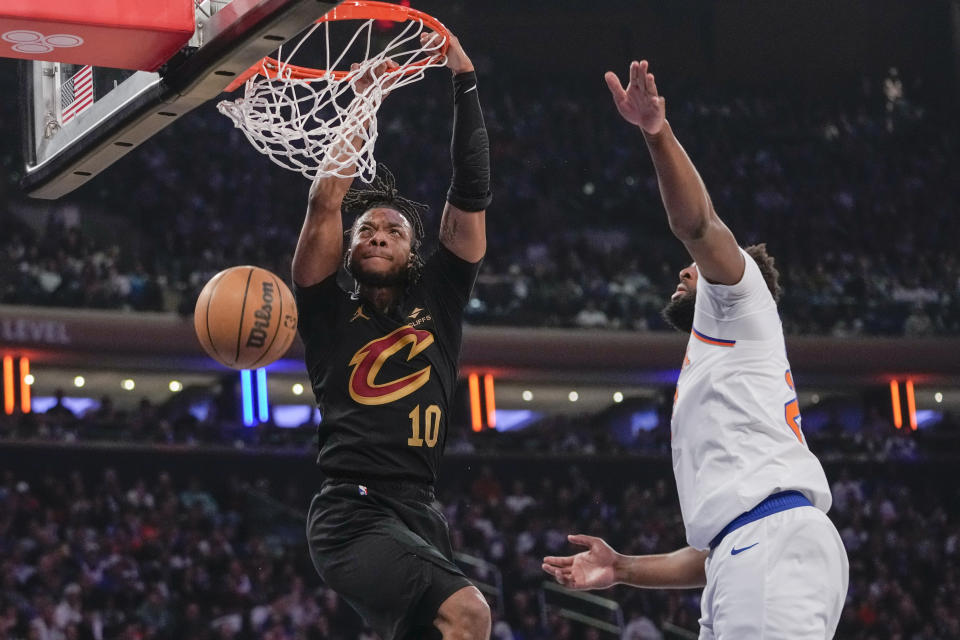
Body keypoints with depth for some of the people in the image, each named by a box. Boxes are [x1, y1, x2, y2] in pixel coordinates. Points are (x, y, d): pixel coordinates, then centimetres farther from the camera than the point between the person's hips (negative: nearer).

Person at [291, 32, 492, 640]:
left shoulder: (437, 301, 17)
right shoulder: (331, 311, 9)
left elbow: (472, 196, 11)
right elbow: (326, 203, 0)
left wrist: (465, 80, 7)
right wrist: (365, 101, 2)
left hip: (421, 513, 6)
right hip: (353, 512, -5)